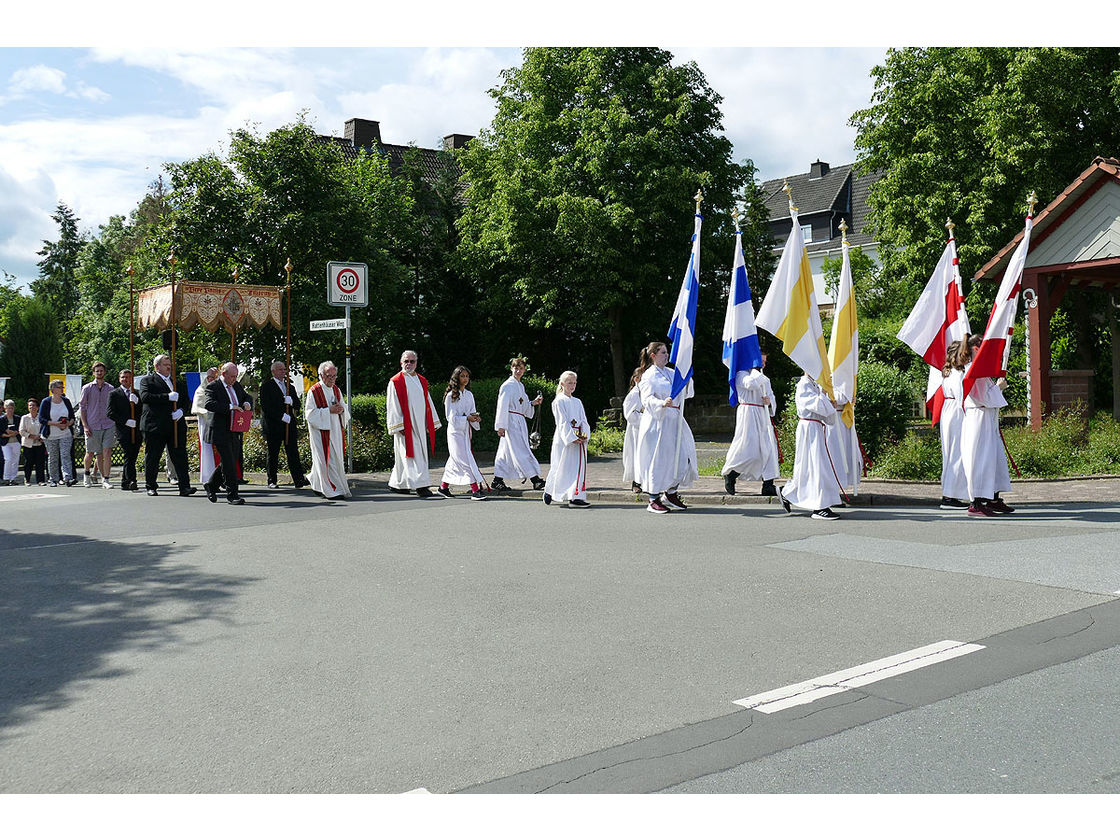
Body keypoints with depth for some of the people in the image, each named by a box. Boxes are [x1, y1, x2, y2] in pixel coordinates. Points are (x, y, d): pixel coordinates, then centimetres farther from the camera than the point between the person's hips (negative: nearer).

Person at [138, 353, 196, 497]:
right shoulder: (147, 380, 4)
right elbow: (145, 397, -13)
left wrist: (180, 410, -4)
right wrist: (168, 397, -20)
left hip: (176, 425, 4)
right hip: (154, 426, -4)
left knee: (180, 456, -4)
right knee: (152, 458, 5)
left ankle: (184, 487, -6)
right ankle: (150, 487, 18)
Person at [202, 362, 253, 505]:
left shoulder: (237, 385, 14)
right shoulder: (212, 386, -8)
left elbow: (247, 397, 26)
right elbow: (209, 404, -21)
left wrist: (247, 403, 2)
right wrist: (230, 407, -26)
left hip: (234, 432, 8)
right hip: (220, 432, -8)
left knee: (231, 462, 12)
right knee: (228, 463, -9)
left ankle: (211, 486, 30)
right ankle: (232, 494, -4)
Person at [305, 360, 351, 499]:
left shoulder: (336, 390, 13)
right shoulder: (314, 391, -7)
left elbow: (344, 407, 20)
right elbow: (310, 413, -11)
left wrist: (341, 409, -5)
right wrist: (329, 410, -19)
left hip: (335, 431, 7)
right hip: (321, 432, -7)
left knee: (336, 460, 7)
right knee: (327, 460, -8)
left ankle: (318, 487, 21)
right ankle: (333, 490, -5)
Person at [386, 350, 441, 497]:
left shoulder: (422, 381, 15)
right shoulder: (395, 382, -4)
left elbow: (428, 402, 19)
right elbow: (392, 406, -8)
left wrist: (433, 423, 15)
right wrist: (398, 426, -15)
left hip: (420, 426, 6)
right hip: (406, 426, -6)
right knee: (412, 454, -10)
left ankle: (396, 484, 22)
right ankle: (420, 485, -12)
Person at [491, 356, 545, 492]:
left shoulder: (520, 386, 18)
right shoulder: (508, 385, -8)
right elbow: (502, 406, -13)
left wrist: (533, 403, 7)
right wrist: (501, 426, -17)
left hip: (520, 422, 9)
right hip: (511, 421, -9)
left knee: (507, 451, 9)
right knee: (521, 451, -8)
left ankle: (498, 480, 13)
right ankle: (535, 480, -10)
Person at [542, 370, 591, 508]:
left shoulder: (577, 402, 16)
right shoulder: (559, 401, -3)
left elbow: (583, 420, 12)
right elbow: (562, 422, -10)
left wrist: (584, 435, -6)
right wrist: (572, 437, -17)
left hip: (579, 438, 6)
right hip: (564, 439, -6)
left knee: (579, 467, 0)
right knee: (562, 467, -2)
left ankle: (575, 497, 0)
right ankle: (549, 490, 19)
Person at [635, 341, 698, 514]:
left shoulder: (671, 373, 15)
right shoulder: (648, 376, -6)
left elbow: (685, 393, 19)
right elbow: (647, 399, -17)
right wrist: (662, 404, -34)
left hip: (674, 422, 7)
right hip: (657, 422, -7)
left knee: (680, 457, 6)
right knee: (657, 459, -5)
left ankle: (671, 494, 20)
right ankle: (653, 500, 3)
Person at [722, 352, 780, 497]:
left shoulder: (763, 377, 22)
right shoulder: (742, 374, -3)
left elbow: (771, 394, 20)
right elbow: (752, 383, -24)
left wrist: (769, 401, -4)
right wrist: (755, 370, -6)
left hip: (763, 414, 8)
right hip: (748, 414, -8)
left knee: (768, 449, 2)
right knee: (748, 450, -12)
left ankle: (768, 485, 4)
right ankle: (729, 475, 9)